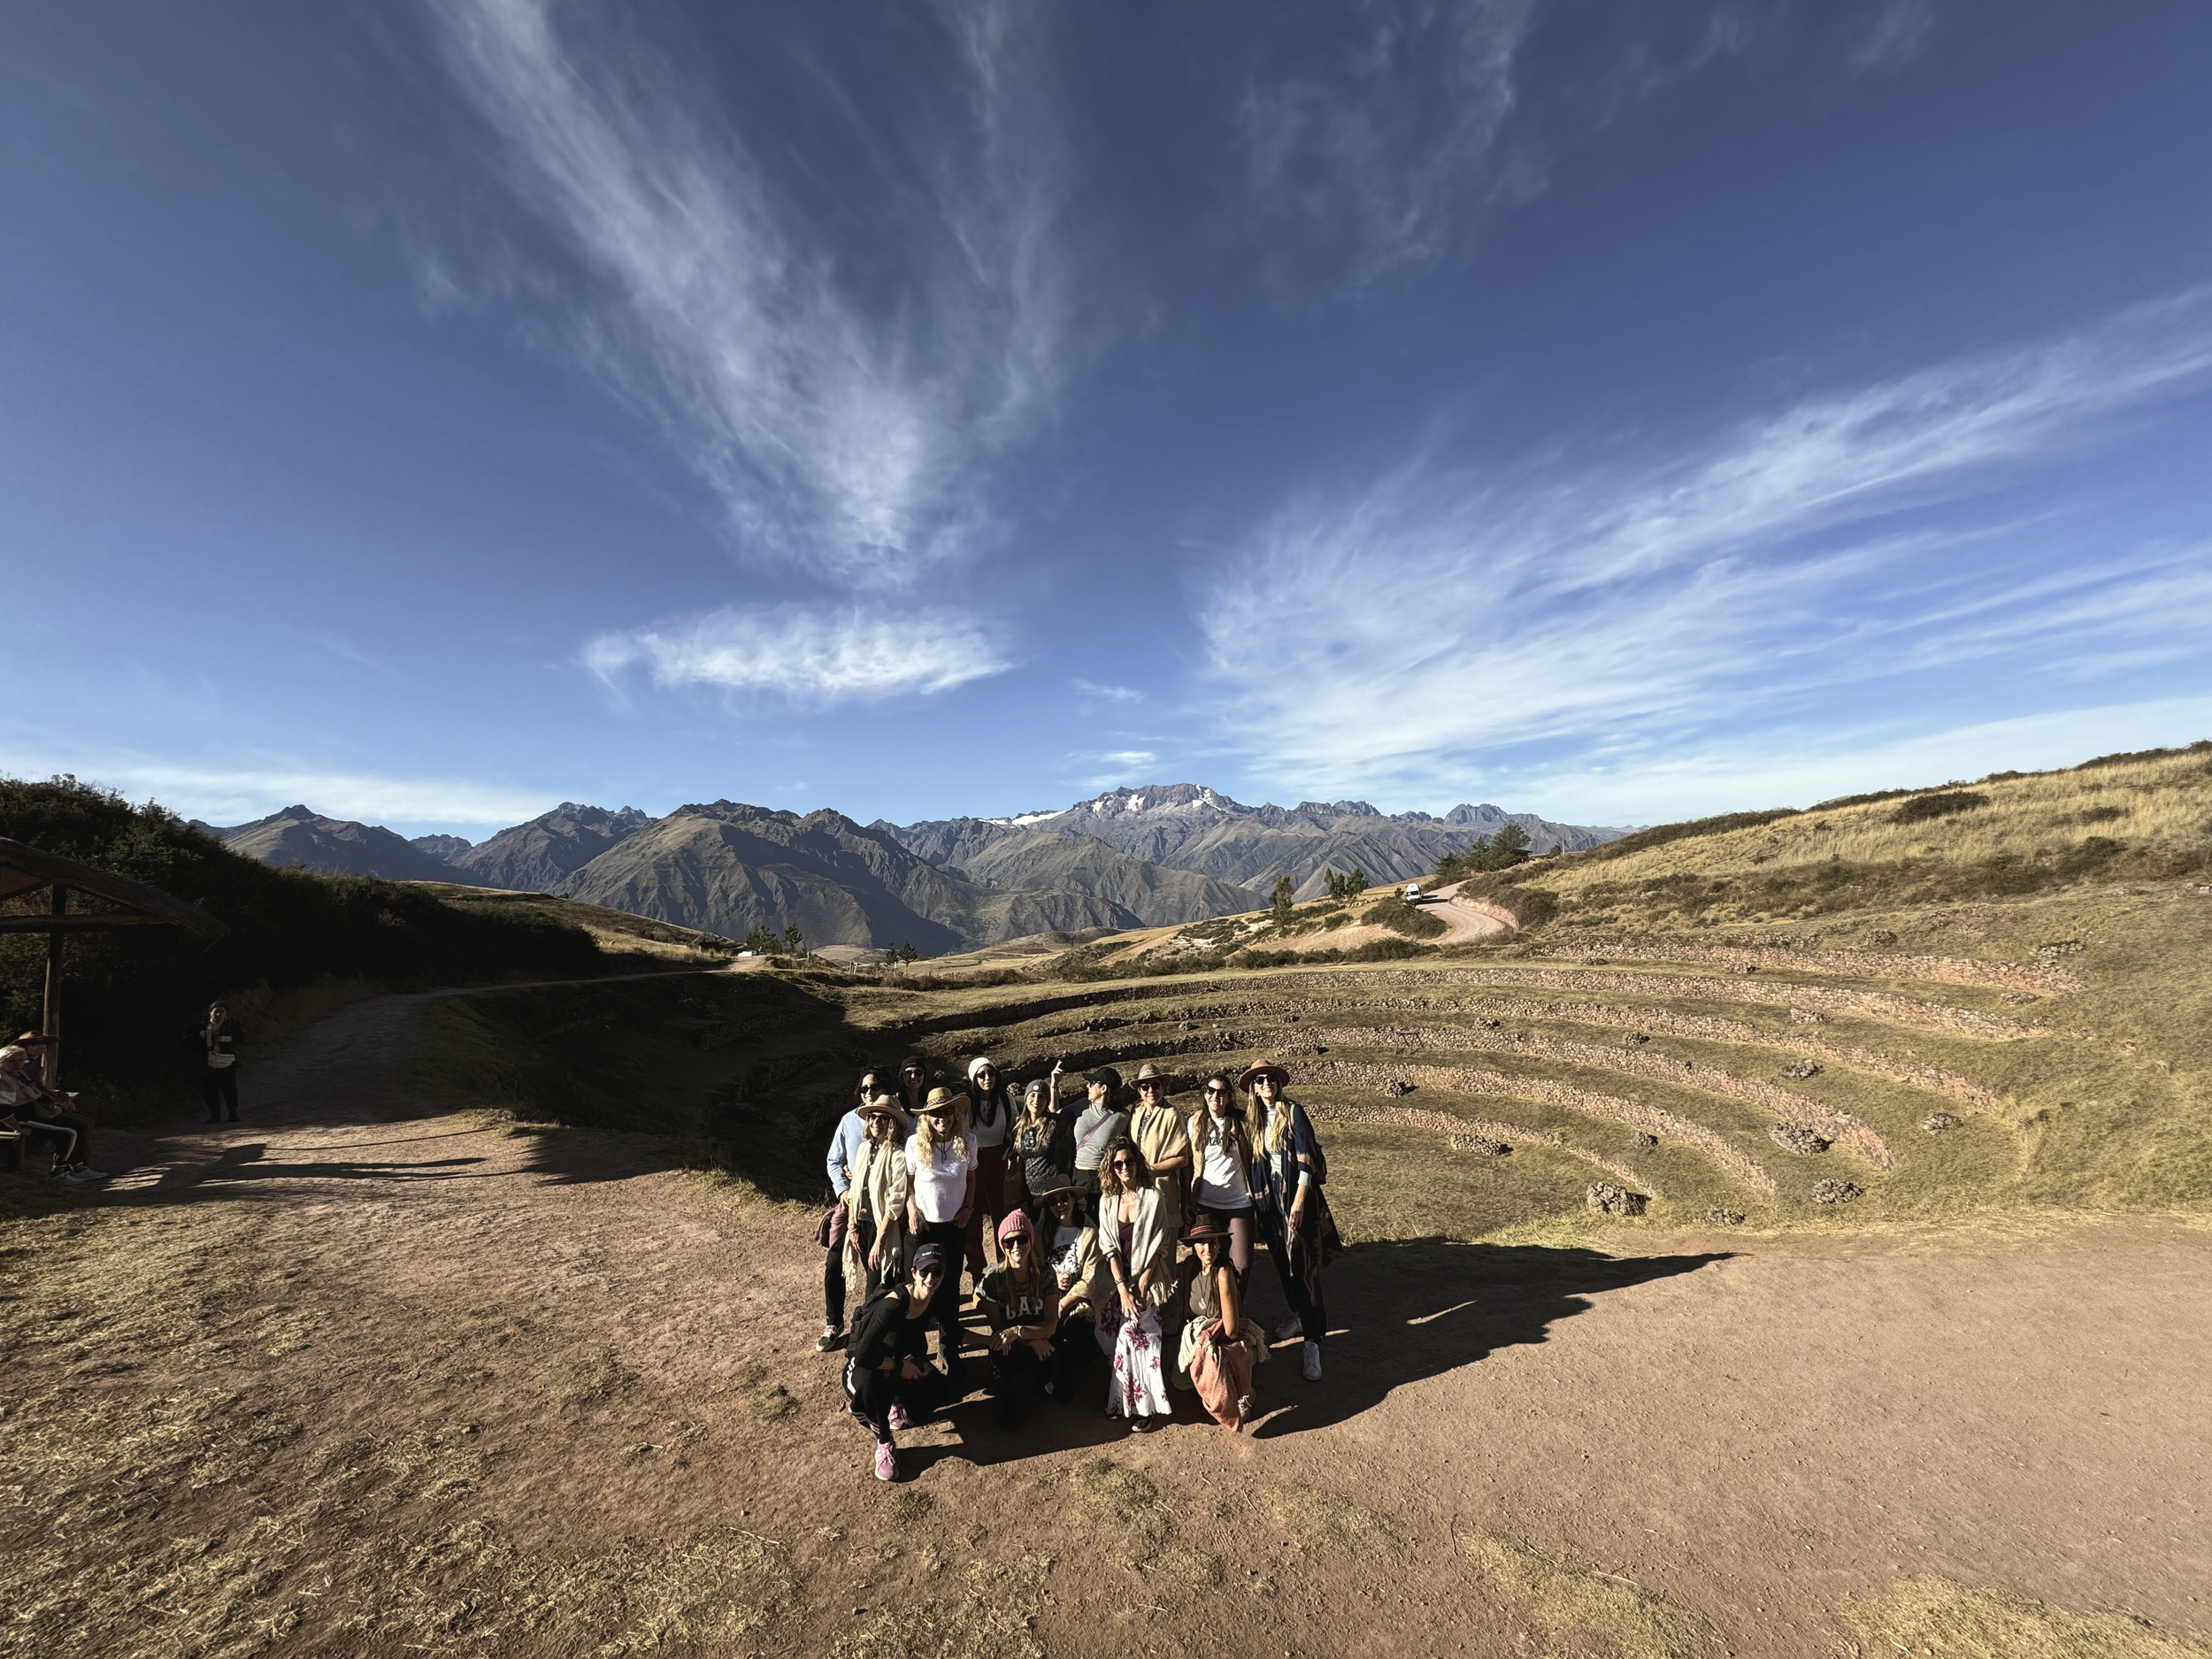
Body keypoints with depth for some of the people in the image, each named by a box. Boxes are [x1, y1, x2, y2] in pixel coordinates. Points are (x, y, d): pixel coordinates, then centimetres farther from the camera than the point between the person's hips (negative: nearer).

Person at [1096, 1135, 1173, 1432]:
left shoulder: (1152, 1198, -8)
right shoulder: (1107, 1200, 3)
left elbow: (1156, 1247, -8)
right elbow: (1108, 1248, 0)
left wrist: (1140, 1288, -13)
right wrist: (1122, 1289, -10)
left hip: (1147, 1279, -3)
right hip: (1117, 1279, 3)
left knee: (1135, 1330, -20)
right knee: (1108, 1329, -13)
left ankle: (1143, 1404, -5)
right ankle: (1118, 1396, 7)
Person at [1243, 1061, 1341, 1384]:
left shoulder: (1293, 1111, -10)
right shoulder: (1255, 1119, 5)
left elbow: (1307, 1158, -14)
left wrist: (1299, 1201, -18)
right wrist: (1261, 1195, 8)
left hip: (1297, 1194, -5)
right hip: (1270, 1196, 5)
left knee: (1303, 1264, -5)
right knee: (1281, 1259, 15)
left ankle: (1313, 1340, 2)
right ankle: (1298, 1313, 37)